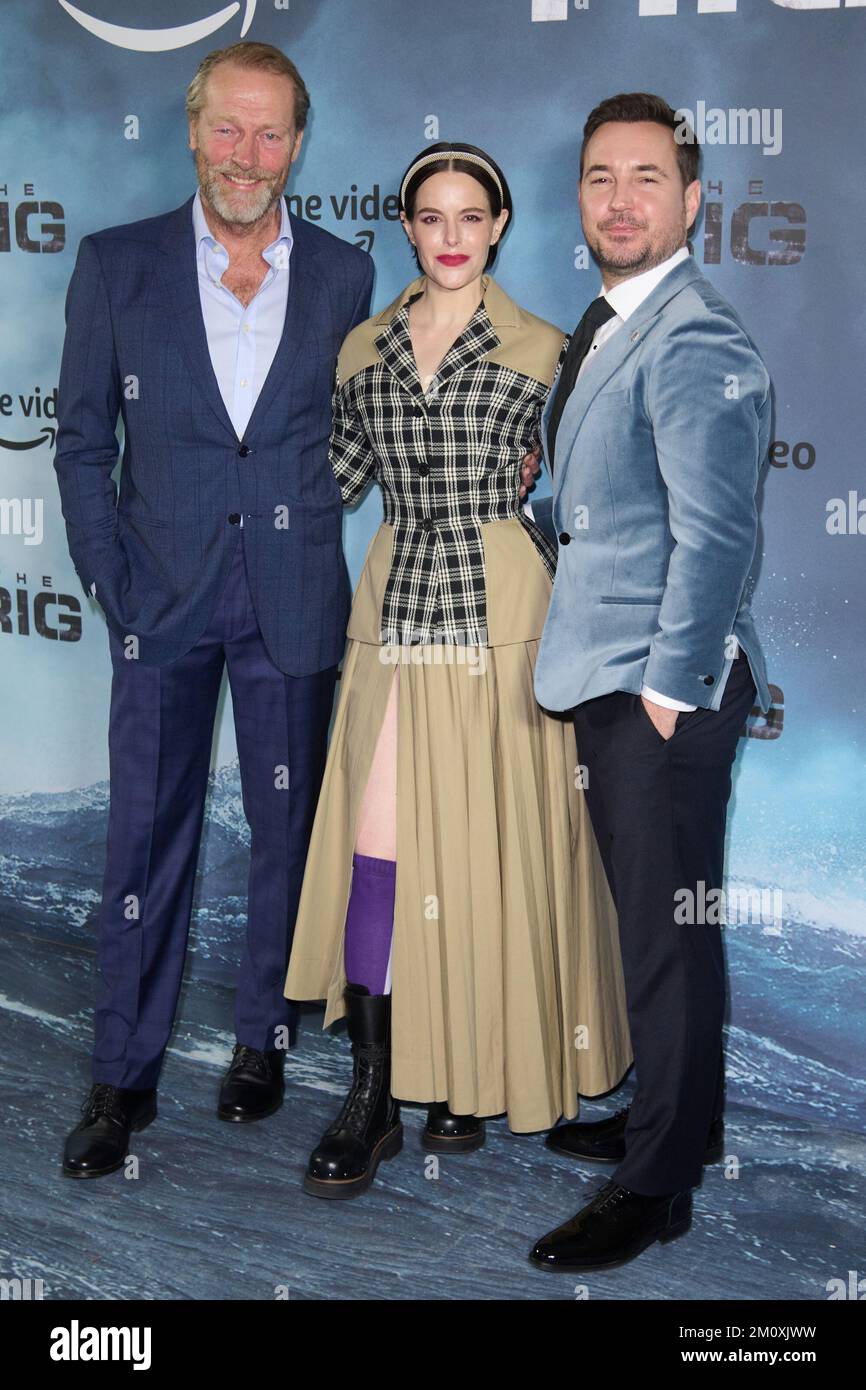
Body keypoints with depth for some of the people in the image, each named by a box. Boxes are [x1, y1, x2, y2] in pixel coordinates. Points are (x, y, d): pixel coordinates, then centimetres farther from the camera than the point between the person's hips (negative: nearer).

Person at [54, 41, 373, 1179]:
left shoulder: (343, 275, 5)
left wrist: (303, 518, -4)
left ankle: (263, 1035, 28)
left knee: (286, 828, 9)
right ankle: (124, 1075, 14)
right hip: (163, 600, -1)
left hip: (293, 602, 1)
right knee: (147, 836, 2)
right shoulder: (116, 266, 2)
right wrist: (111, 583, -3)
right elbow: (83, 443, 3)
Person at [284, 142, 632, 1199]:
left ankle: (474, 1074, 20)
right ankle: (373, 1098, 3)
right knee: (377, 844, -4)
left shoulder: (540, 350, 3)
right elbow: (334, 478, 18)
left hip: (502, 616, -2)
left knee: (488, 847, 3)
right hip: (397, 615, 2)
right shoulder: (364, 348, 11)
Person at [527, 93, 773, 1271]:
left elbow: (715, 535, -19)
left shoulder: (695, 343, -15)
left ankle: (658, 1184, 12)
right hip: (608, 674, 9)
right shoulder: (607, 326, 15)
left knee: (669, 929, 0)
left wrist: (668, 689, -17)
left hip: (665, 686, -9)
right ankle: (676, 1118, 34)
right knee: (649, 916, 18)